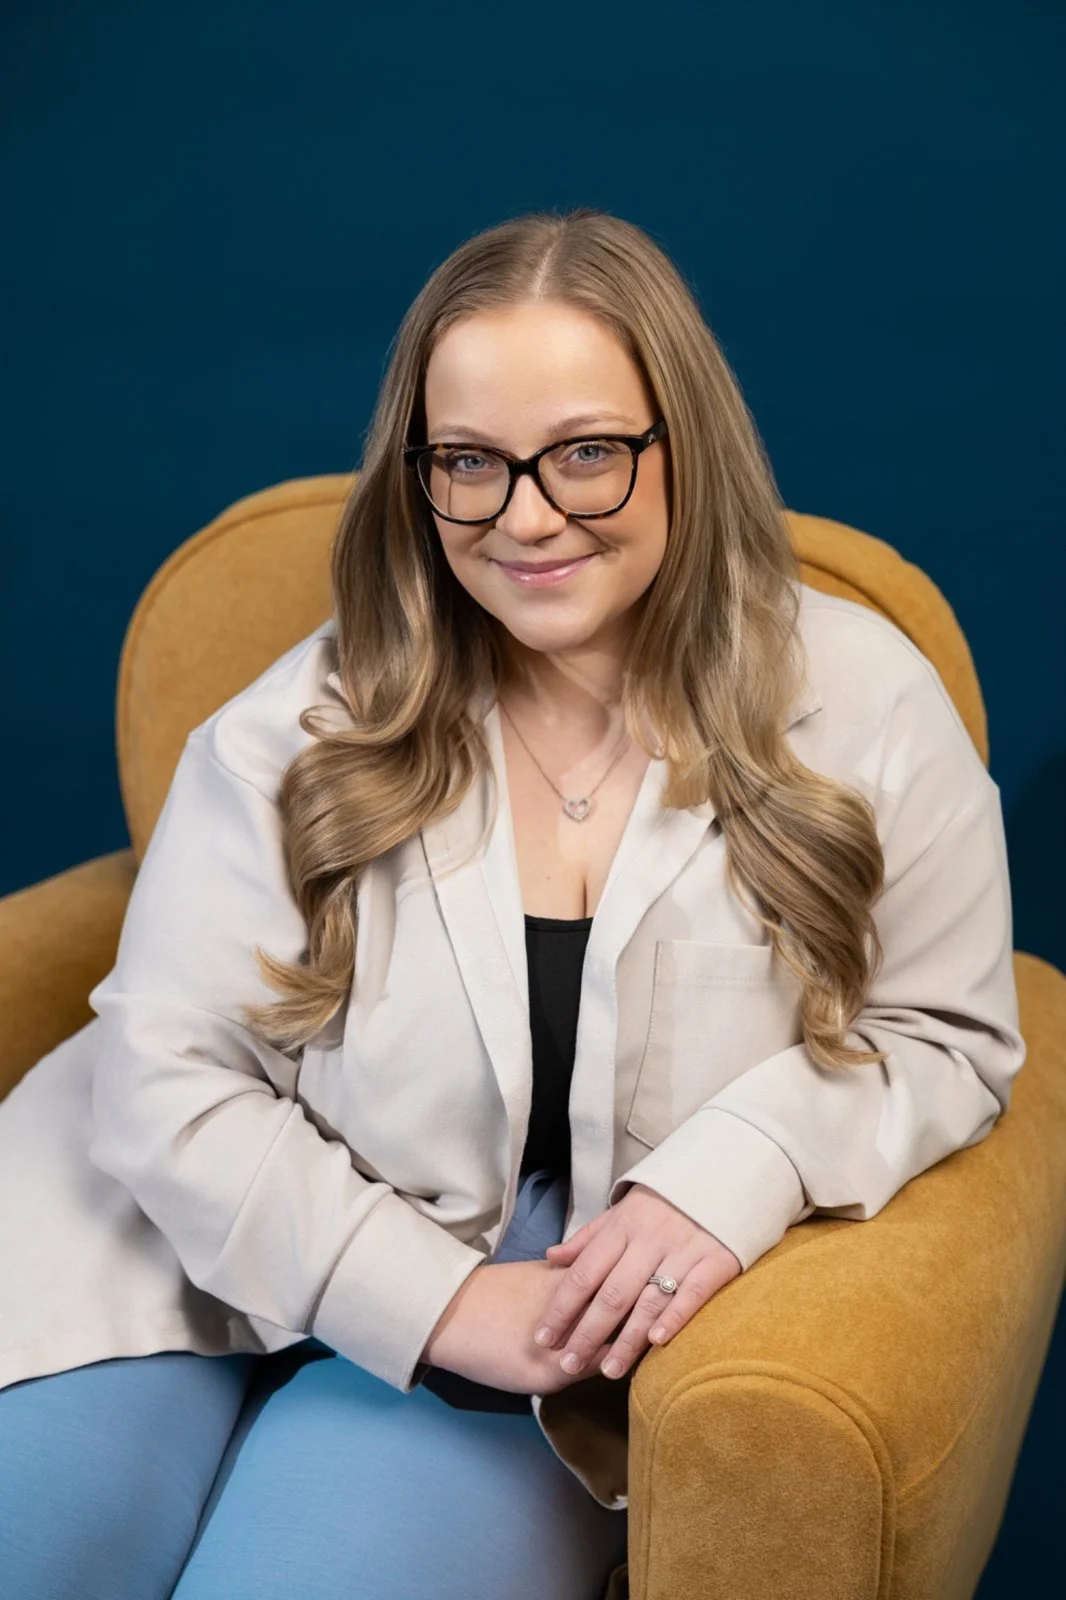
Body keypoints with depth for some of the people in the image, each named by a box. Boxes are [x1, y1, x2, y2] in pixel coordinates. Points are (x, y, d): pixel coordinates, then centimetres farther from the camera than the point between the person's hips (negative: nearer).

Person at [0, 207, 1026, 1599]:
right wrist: (437, 1299, -18)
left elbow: (948, 1035, 2)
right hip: (242, 1263, 1)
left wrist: (743, 1168, -19)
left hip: (581, 1329, 0)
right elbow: (169, 1073, -8)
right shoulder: (311, 726, -6)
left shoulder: (862, 704, -5)